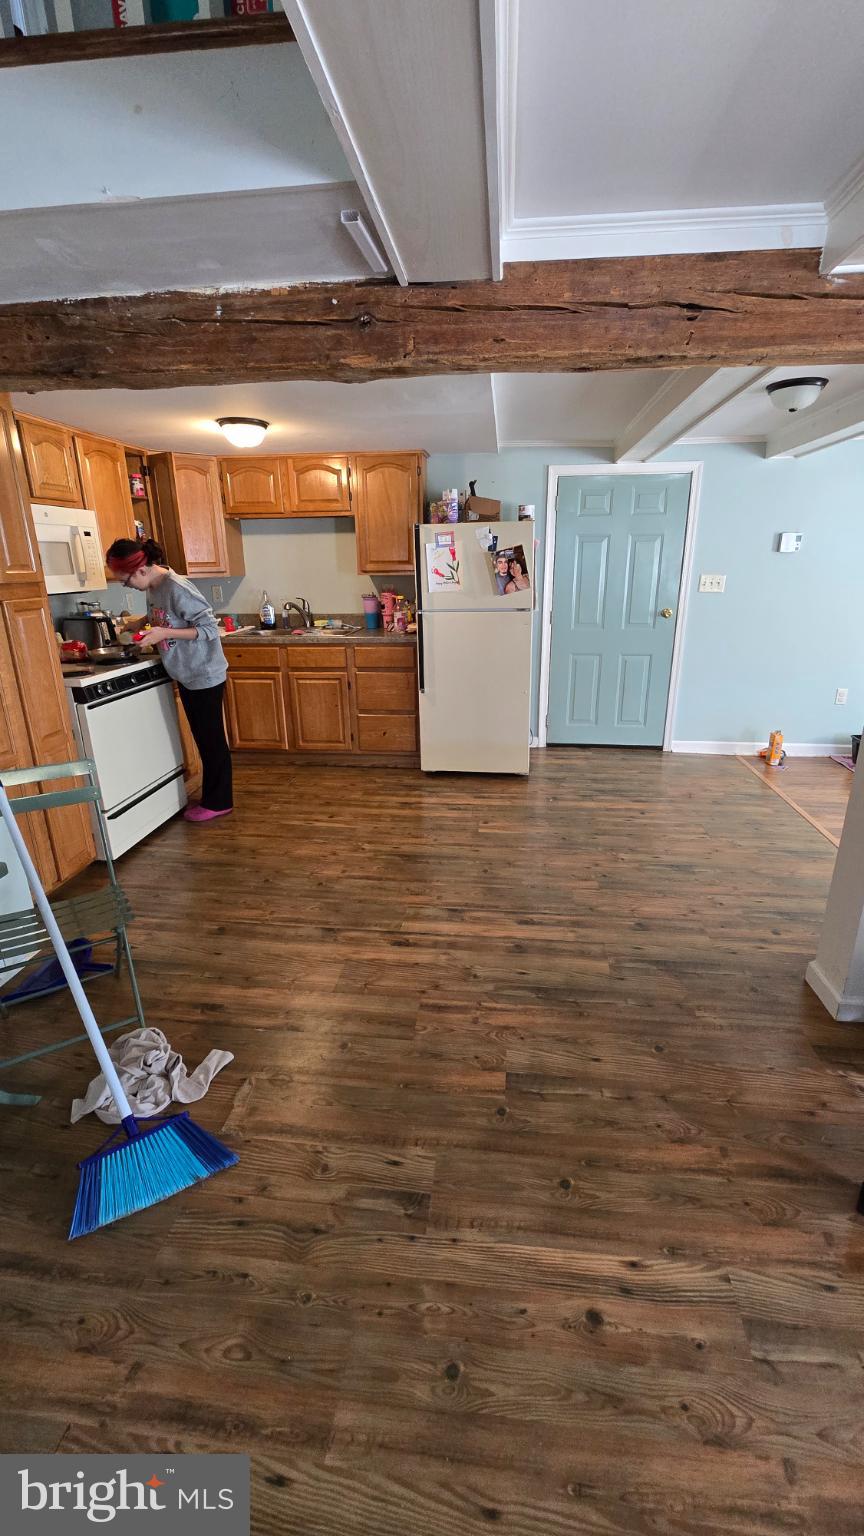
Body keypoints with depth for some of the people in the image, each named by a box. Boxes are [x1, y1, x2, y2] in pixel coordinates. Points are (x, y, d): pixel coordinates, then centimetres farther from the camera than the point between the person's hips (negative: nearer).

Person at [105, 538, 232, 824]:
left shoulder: (178, 588, -20)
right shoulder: (153, 588, 6)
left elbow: (209, 629, -21)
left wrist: (164, 633, -25)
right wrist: (141, 621, 8)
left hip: (204, 675, -9)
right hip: (186, 675, 9)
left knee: (211, 738, 1)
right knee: (202, 737, 16)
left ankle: (218, 802, 13)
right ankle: (212, 797, 28)